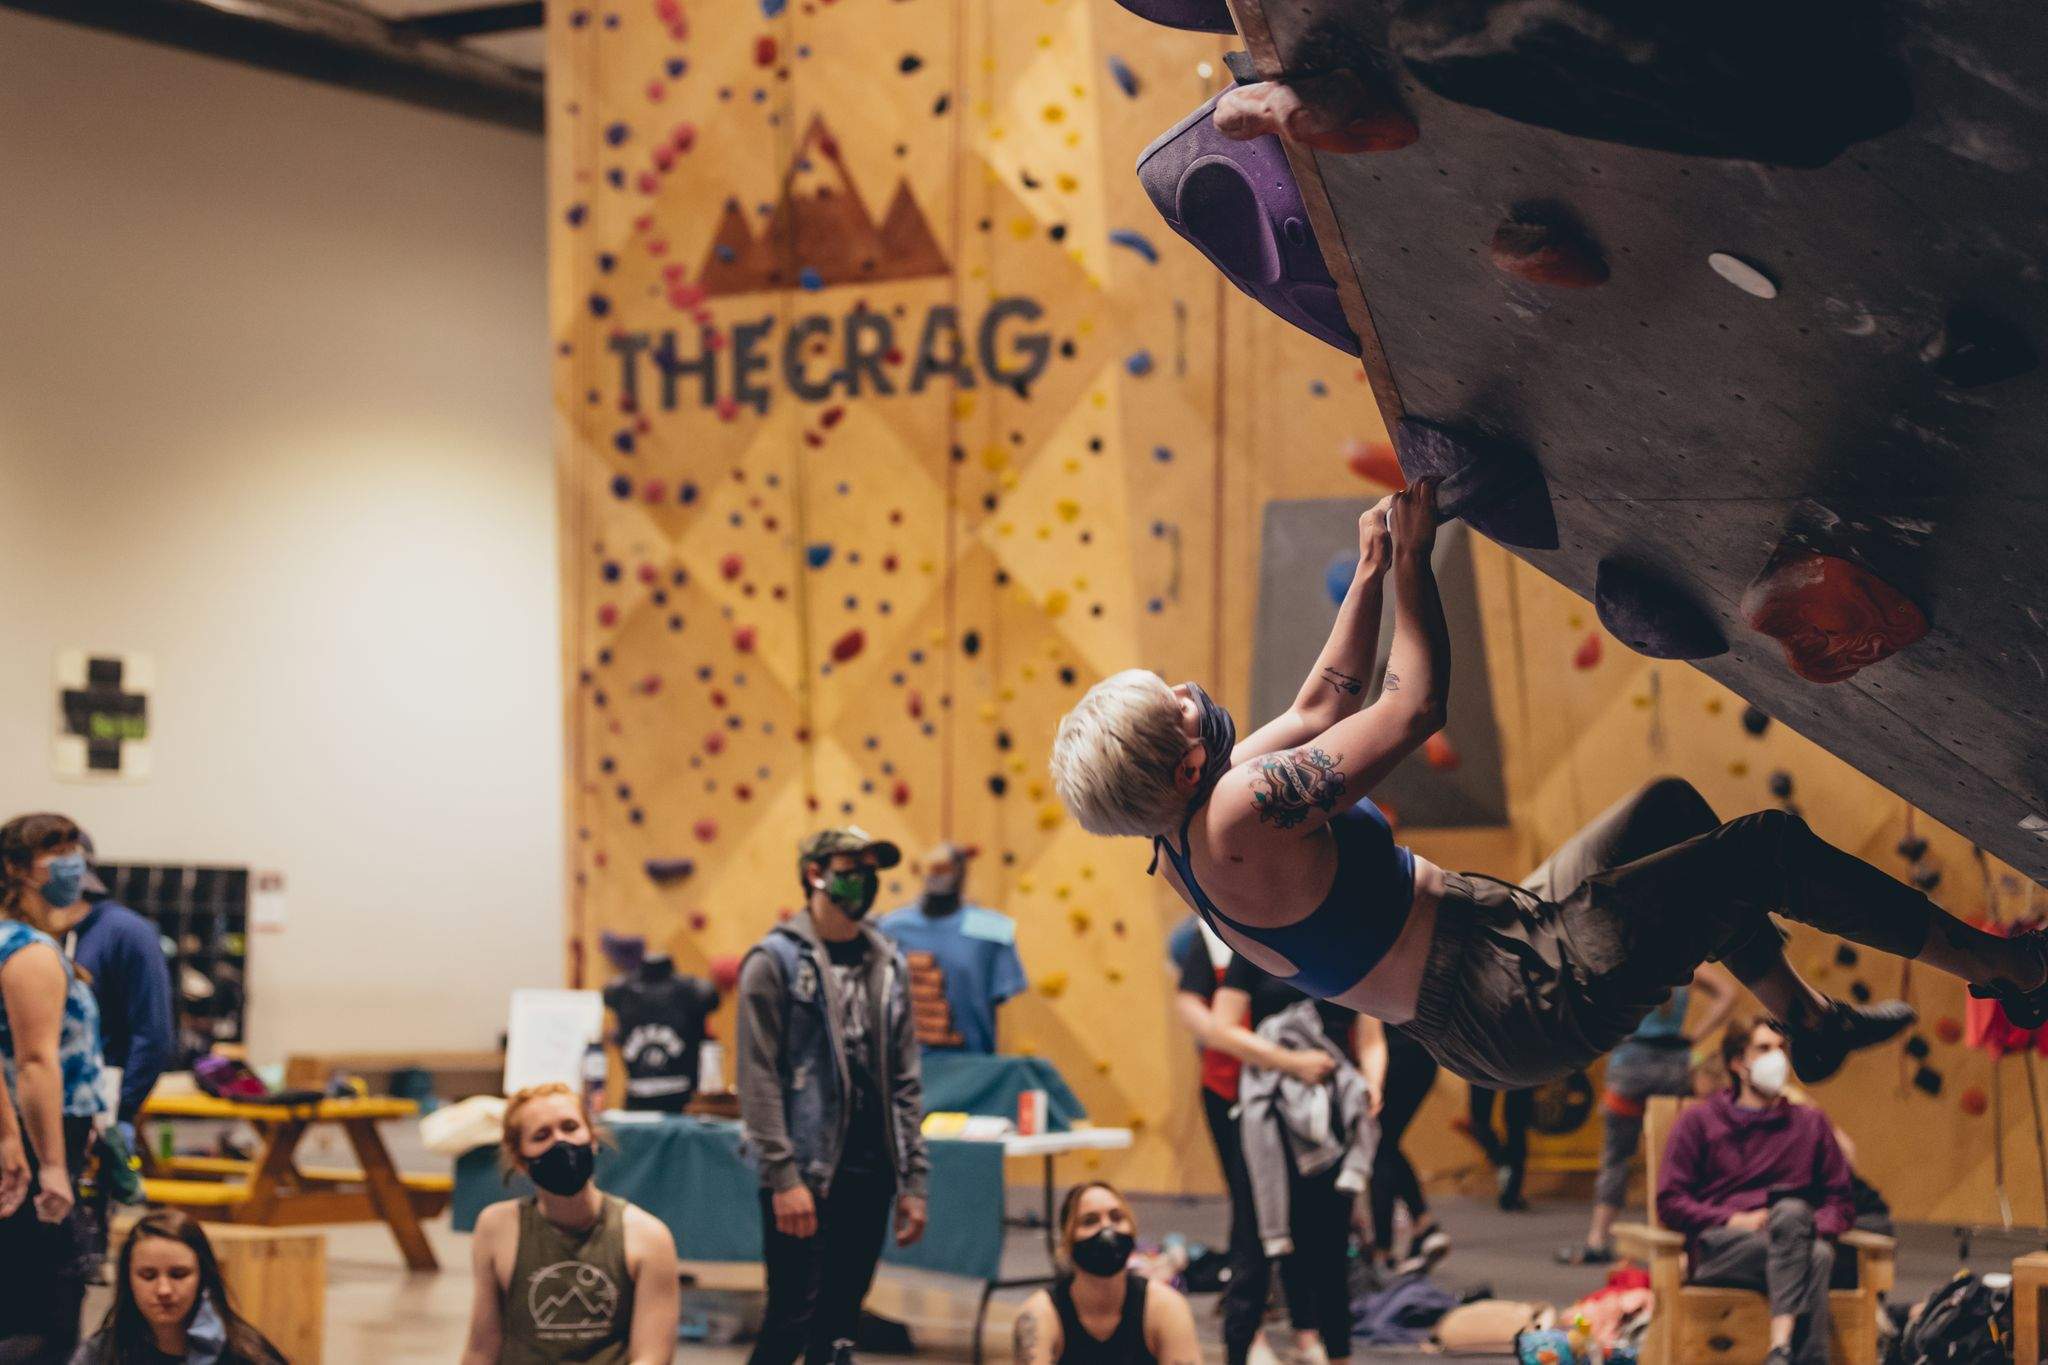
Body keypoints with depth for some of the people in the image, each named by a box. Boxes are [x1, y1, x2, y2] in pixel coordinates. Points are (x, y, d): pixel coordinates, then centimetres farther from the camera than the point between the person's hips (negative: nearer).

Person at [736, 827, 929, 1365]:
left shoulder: (889, 966, 12)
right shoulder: (775, 961, -5)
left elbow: (905, 1082, 13)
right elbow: (759, 1078, -10)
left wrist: (912, 1179, 8)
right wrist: (782, 1175, -16)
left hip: (869, 1176, 6)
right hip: (804, 1177, -6)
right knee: (791, 1321, -7)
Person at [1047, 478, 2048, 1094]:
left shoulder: (1180, 830, 2)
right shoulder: (1239, 820, -29)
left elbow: (1323, 705, 16)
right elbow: (1415, 707, -25)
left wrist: (1370, 570, 13)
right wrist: (1409, 557, -14)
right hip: (1527, 1004, -11)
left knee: (1672, 809, 25)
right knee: (1764, 848, -8)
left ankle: (1806, 1020, 36)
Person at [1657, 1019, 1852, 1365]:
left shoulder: (1811, 1122, 23)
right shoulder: (1699, 1121, 16)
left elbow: (1839, 1202, 20)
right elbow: (1669, 1202, 8)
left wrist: (1814, 1228, -4)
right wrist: (1731, 1219, -9)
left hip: (1791, 1244, 2)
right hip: (1717, 1250, -2)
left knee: (1791, 1211, -38)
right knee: (1813, 1259, -34)